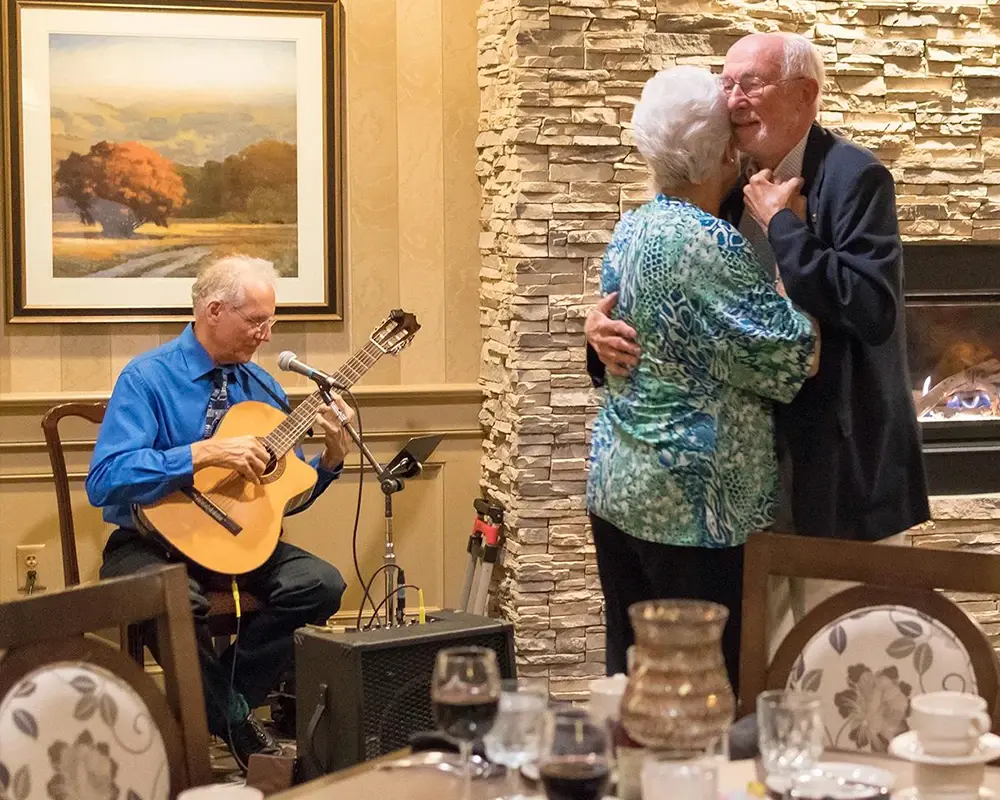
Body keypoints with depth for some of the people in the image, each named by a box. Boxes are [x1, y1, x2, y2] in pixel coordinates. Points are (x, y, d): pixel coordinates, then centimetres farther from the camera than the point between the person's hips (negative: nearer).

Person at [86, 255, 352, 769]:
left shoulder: (261, 386, 8)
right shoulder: (148, 378, -10)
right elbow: (103, 481, -22)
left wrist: (333, 454, -6)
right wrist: (206, 453, -26)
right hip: (151, 542, -5)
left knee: (320, 583, -20)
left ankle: (222, 703, -6)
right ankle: (236, 726, -11)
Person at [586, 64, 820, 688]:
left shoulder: (631, 230, 9)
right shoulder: (711, 245, -18)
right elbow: (789, 361, -16)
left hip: (614, 482, 9)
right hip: (689, 499, -9)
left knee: (630, 674, 13)